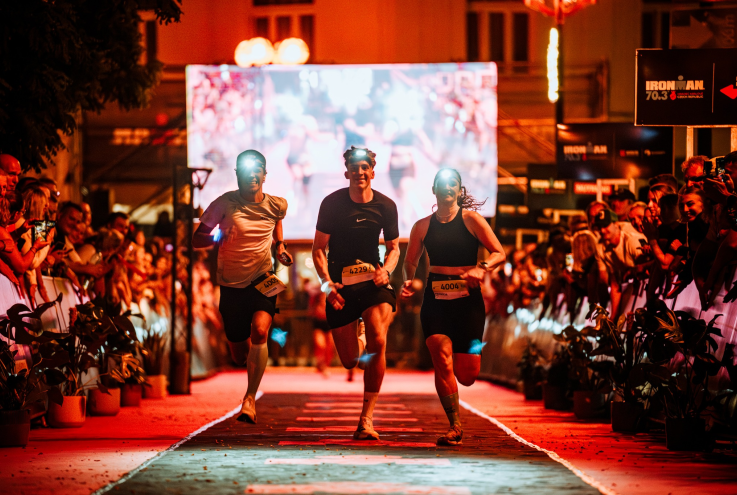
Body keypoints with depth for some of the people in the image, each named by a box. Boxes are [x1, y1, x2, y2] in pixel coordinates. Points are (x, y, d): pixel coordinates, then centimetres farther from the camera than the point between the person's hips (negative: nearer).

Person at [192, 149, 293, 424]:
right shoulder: (225, 204, -10)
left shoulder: (277, 205, -1)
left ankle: (250, 398, -19)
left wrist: (280, 246, 8)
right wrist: (218, 237, -25)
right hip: (231, 285, 0)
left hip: (262, 279, 0)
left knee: (259, 330, -28)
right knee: (240, 356, 7)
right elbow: (197, 239, -6)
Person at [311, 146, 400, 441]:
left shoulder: (385, 205, 0)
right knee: (350, 361, -2)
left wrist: (385, 270, -8)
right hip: (340, 286, 0)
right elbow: (318, 250, 1)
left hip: (372, 283, 0)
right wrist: (327, 283, -14)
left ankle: (366, 418, -18)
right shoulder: (332, 203, -4)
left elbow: (394, 247, 13)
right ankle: (357, 340, 41)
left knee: (378, 342, -25)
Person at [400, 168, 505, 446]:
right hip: (435, 301, 1)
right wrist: (409, 280, -5)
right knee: (442, 359, -19)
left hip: (467, 300, -1)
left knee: (467, 376, -2)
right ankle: (454, 426, -10)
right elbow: (410, 261, 16)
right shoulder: (423, 226, 7)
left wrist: (482, 268, -22)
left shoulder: (471, 219, 0)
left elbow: (500, 254, -3)